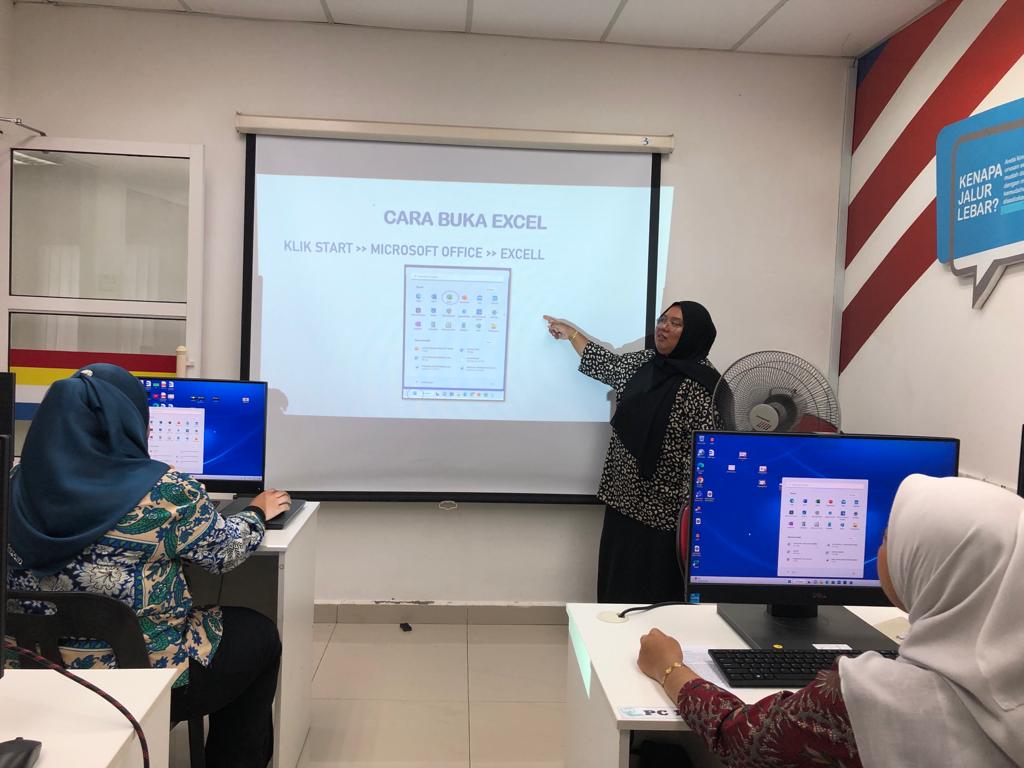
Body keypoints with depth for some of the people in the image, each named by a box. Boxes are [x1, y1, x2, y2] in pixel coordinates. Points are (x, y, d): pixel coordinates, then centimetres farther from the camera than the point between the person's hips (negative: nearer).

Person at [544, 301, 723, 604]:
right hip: (624, 497, 8)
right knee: (618, 581, 17)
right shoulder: (644, 362, 7)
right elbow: (607, 365, 25)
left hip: (661, 507, -7)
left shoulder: (703, 386, -17)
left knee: (654, 591, 4)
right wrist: (571, 333, 31)